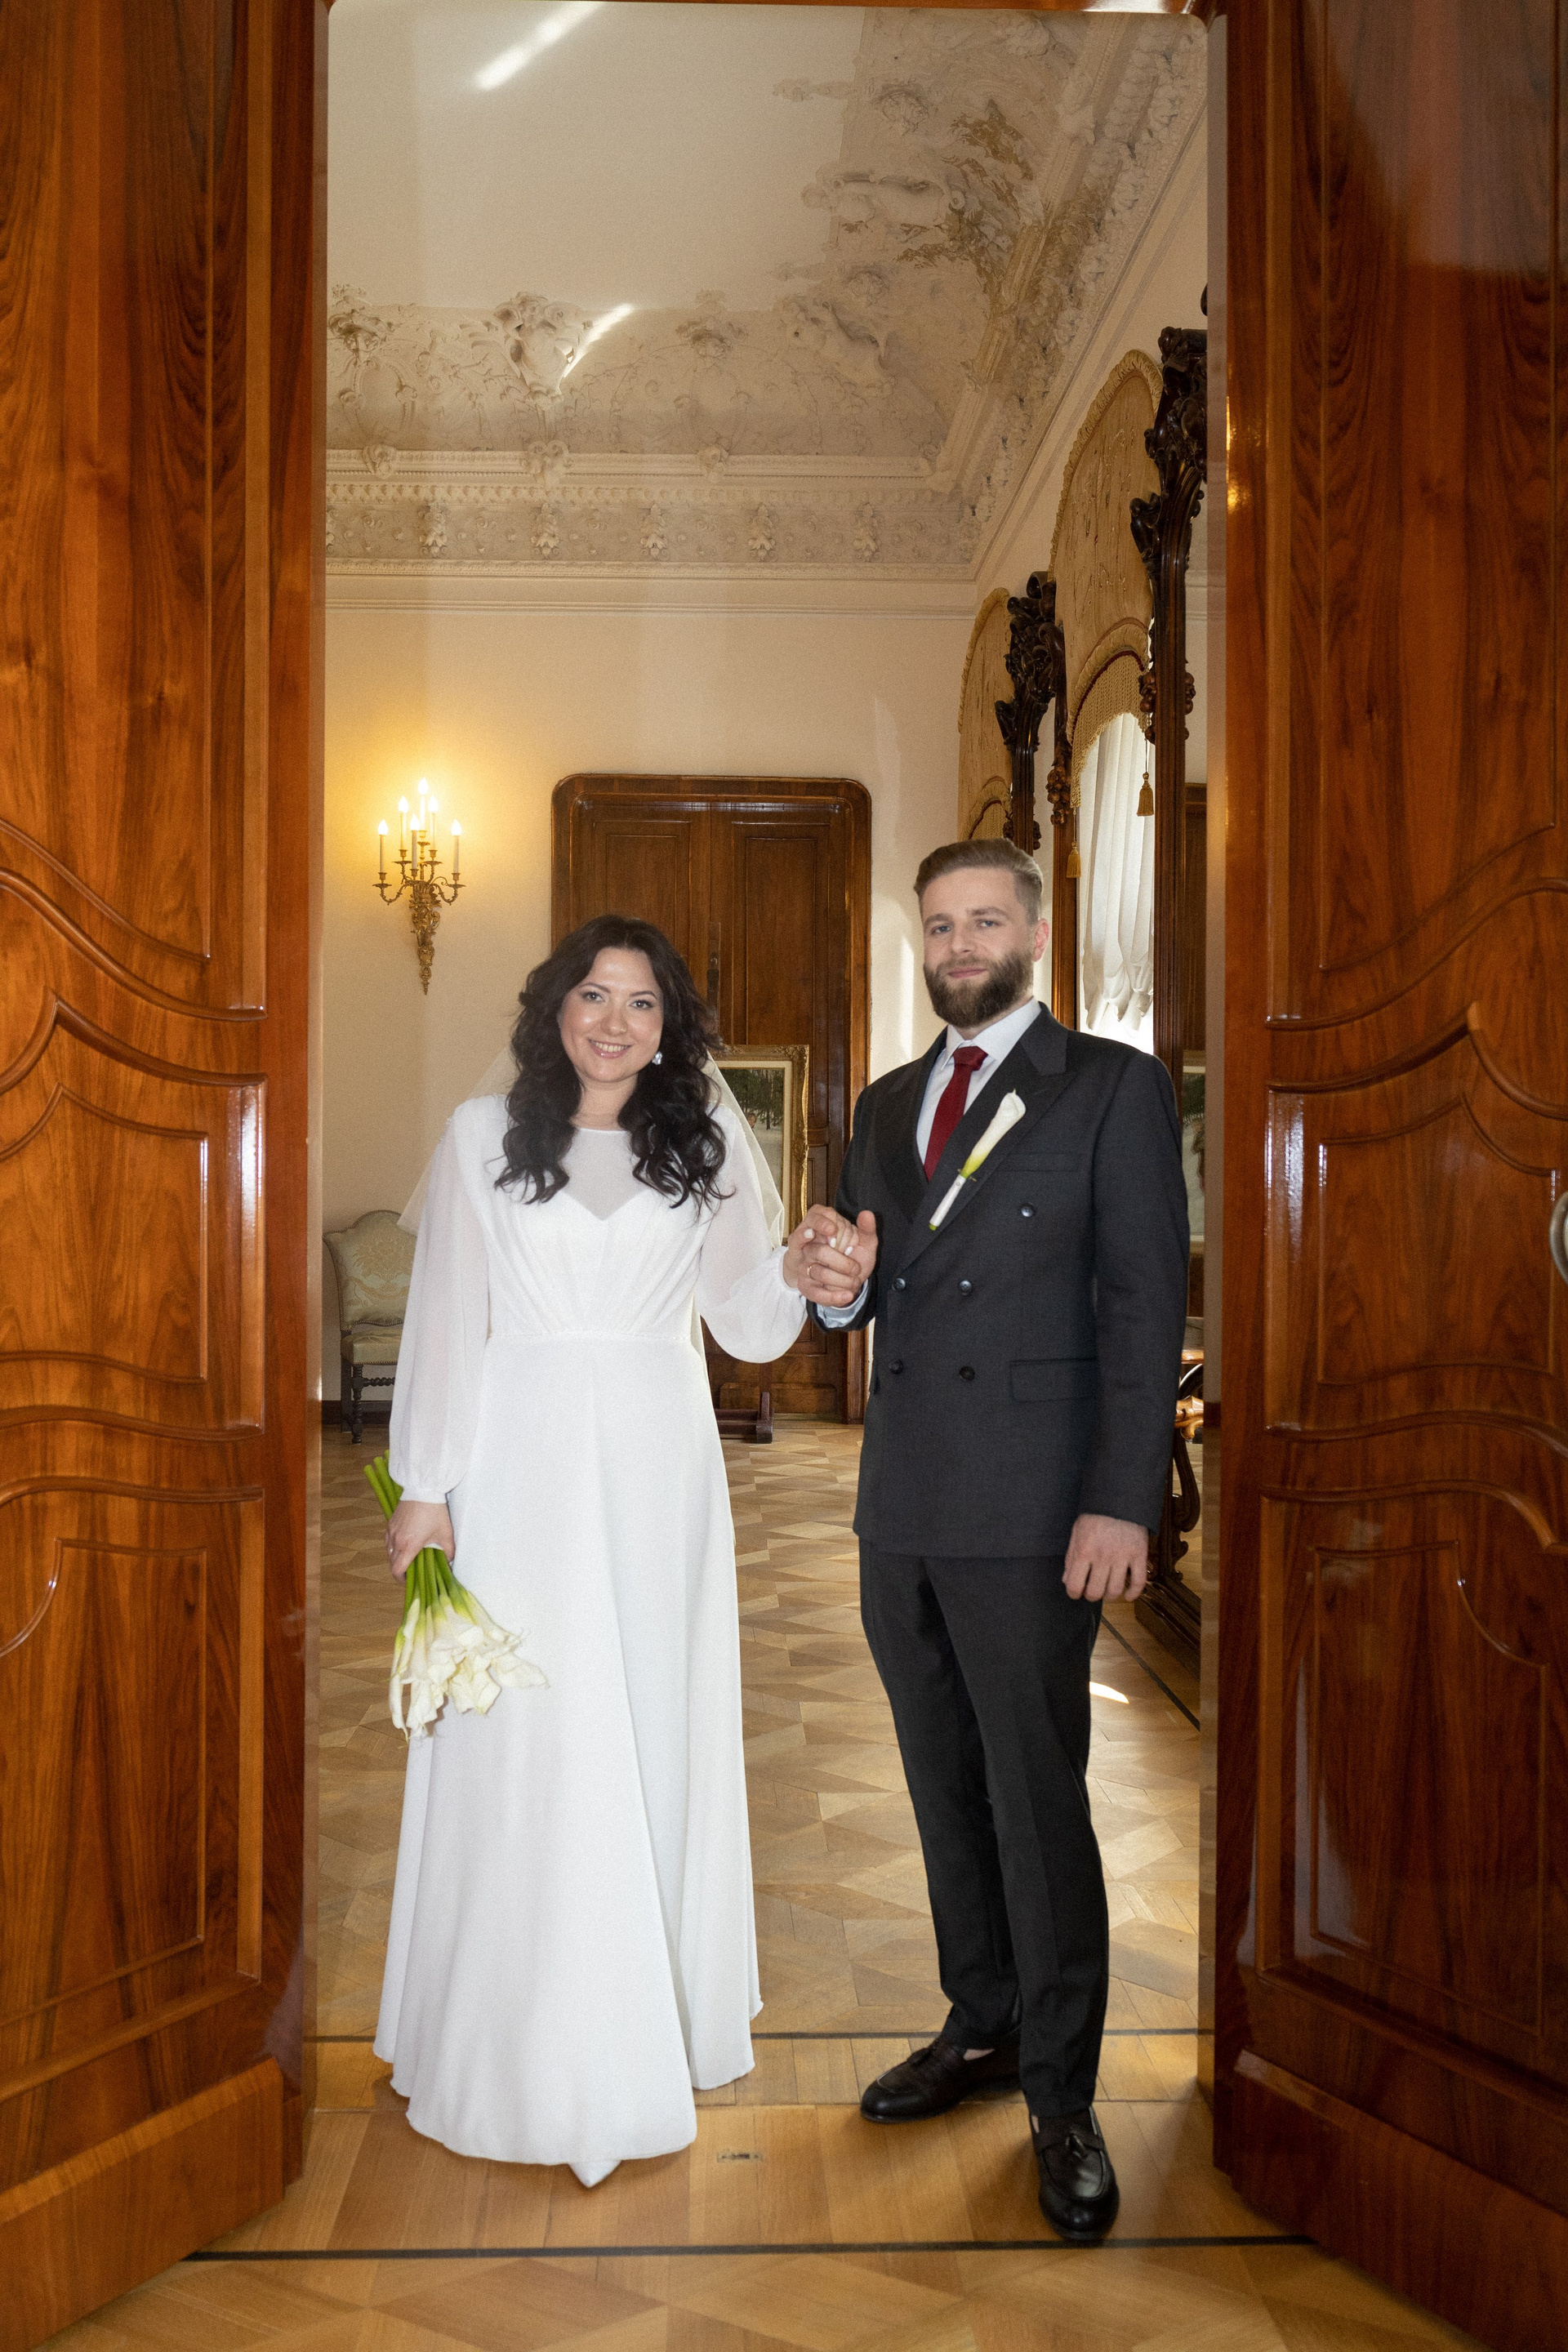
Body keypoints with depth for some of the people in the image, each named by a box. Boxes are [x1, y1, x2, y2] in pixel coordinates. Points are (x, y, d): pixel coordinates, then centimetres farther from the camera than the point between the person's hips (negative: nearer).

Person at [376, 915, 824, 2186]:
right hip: (523, 1461, -1)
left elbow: (745, 1324, 6)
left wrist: (796, 1273, -16)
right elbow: (447, 1316, 2)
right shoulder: (486, 1133, 2)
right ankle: (539, 2039, 17)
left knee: (658, 1729, 7)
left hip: (658, 1462, 2)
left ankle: (657, 2010, 25)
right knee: (525, 1742, 1)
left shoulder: (705, 1138, 6)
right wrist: (425, 1486, 0)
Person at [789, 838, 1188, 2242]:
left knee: (1038, 1799, 0)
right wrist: (838, 1285, -7)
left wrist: (1123, 1503, -16)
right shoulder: (888, 1103, 14)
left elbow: (1145, 1307, -9)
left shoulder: (1113, 1086, -3)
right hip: (900, 1502, 6)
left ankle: (1062, 2099, 14)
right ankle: (984, 2028, 32)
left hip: (1031, 1508, -6)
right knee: (945, 1787, 15)